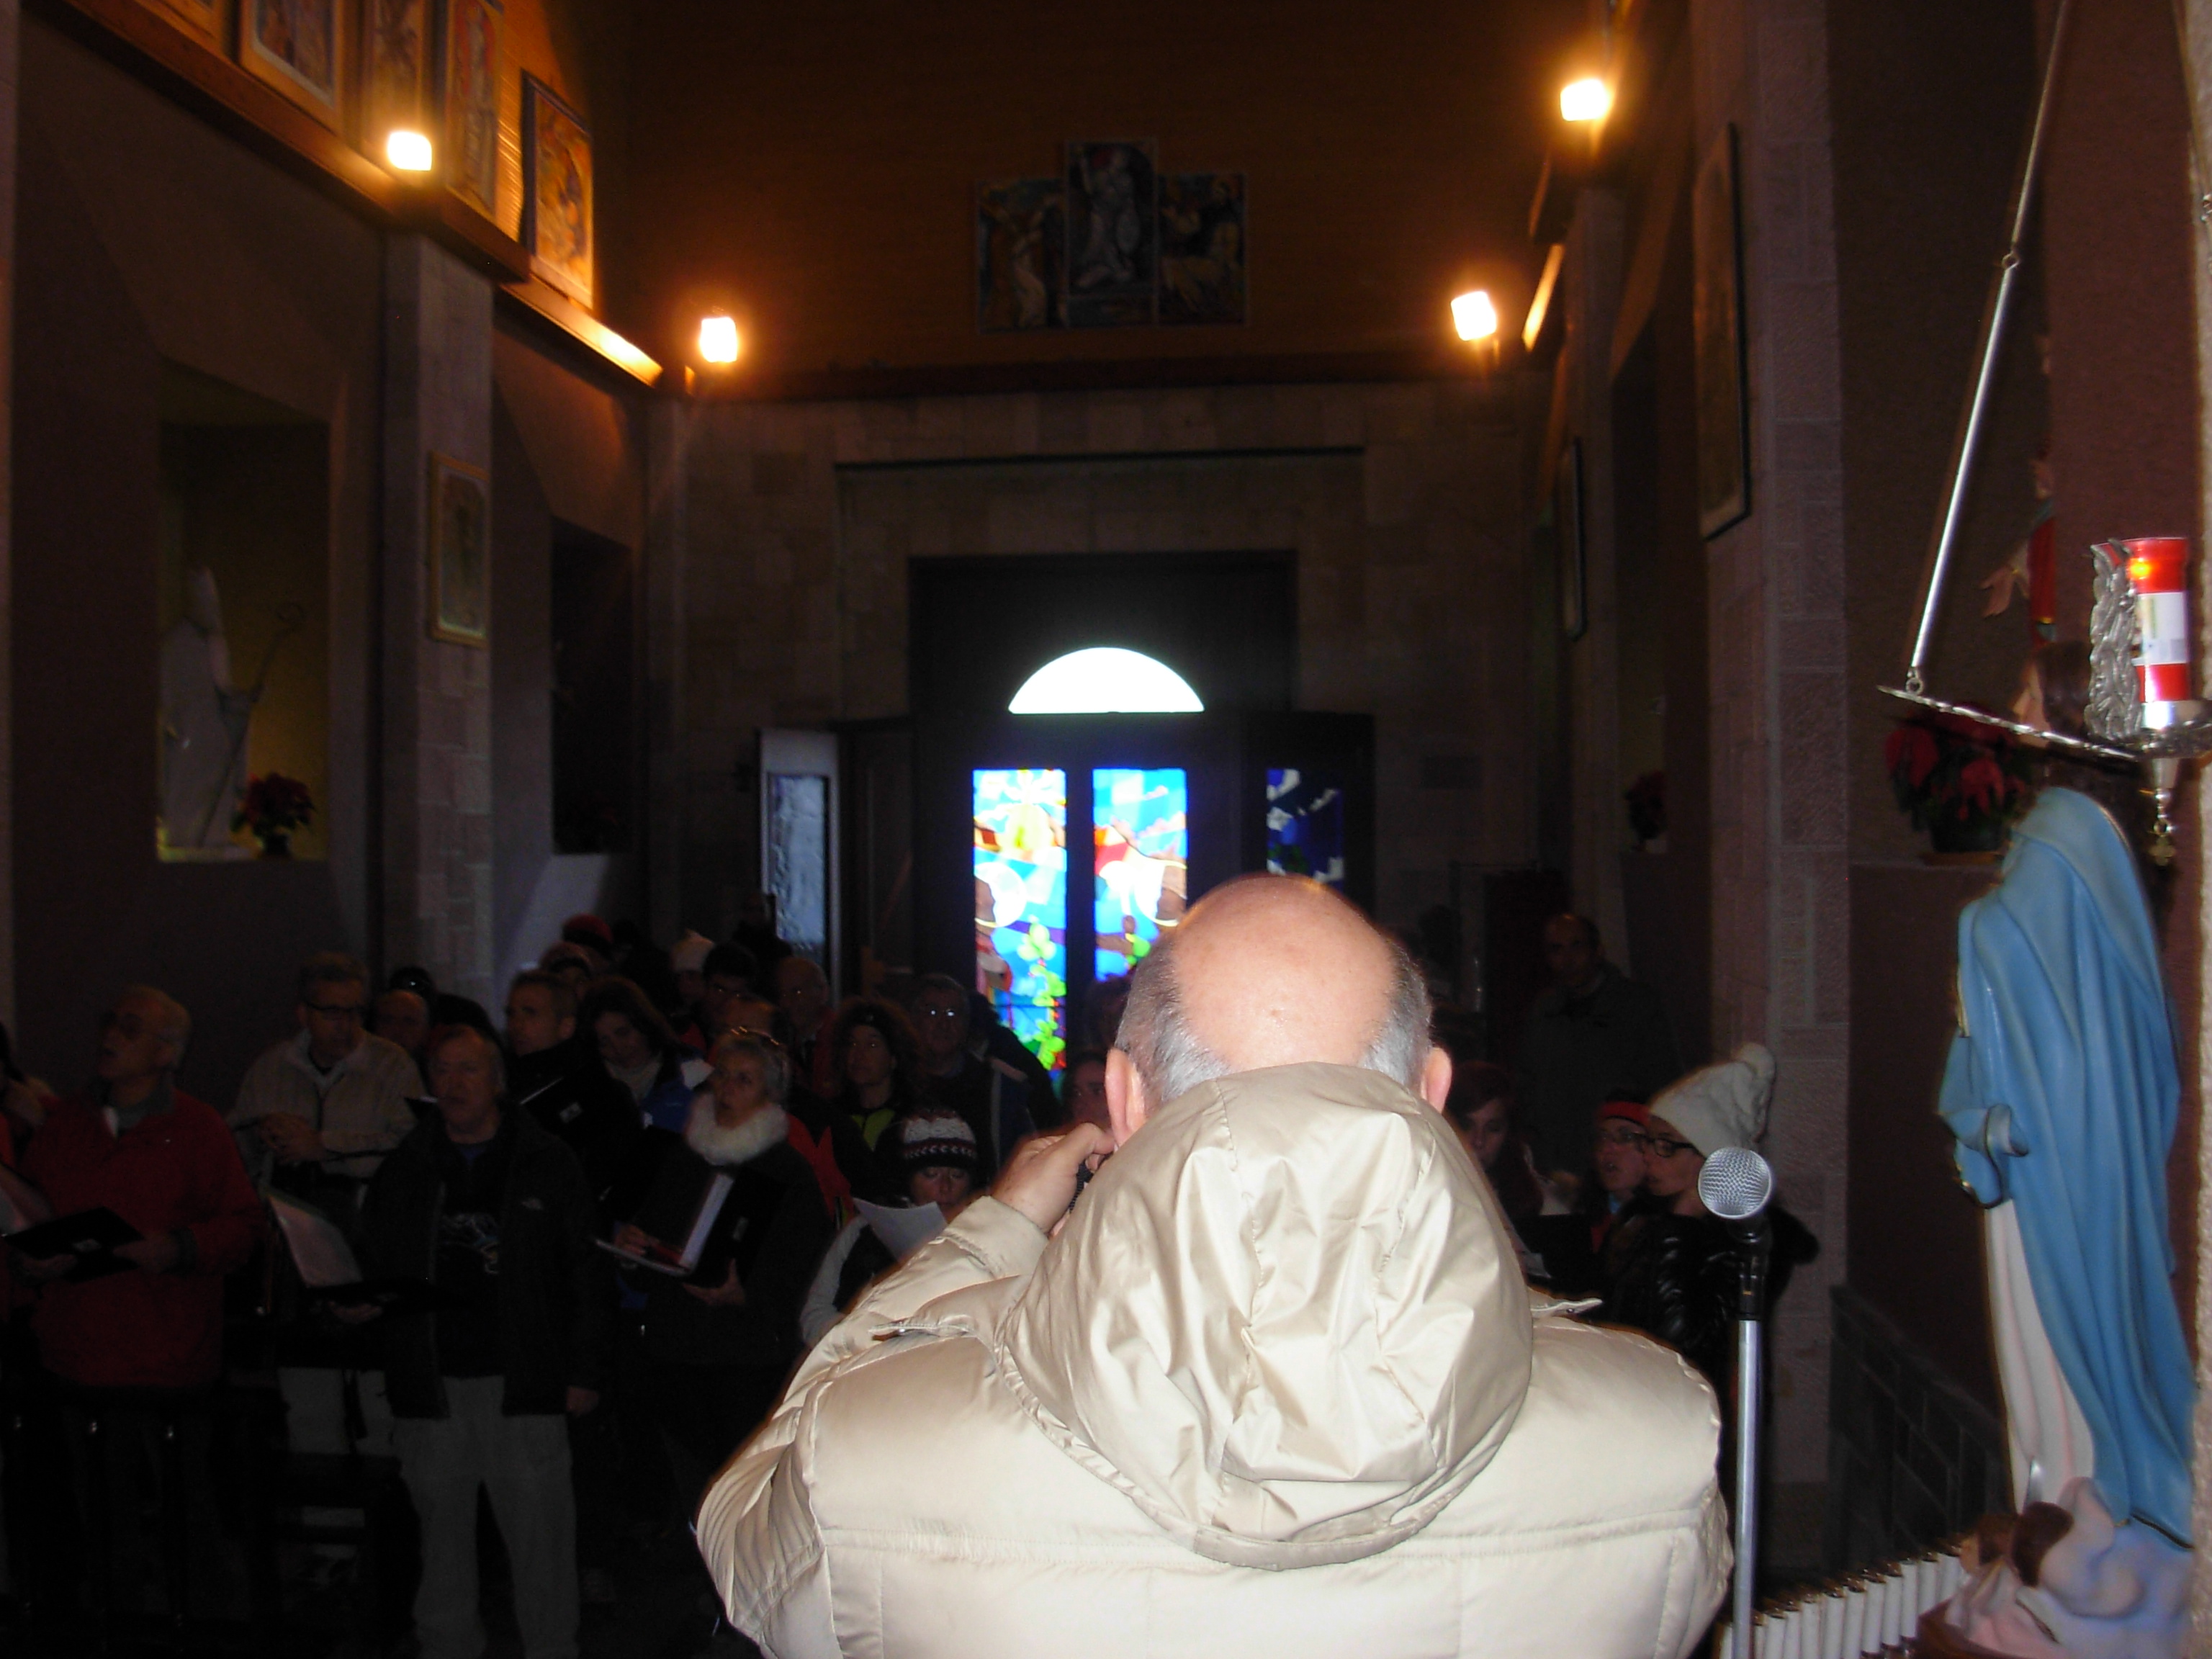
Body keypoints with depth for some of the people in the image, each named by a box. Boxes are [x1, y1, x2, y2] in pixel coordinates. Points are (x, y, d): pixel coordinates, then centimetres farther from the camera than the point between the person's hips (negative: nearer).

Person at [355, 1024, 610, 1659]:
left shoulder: (546, 1164, 3)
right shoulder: (404, 1170, 12)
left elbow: (587, 1271, 2)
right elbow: (373, 1265, 20)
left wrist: (584, 1372, -3)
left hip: (522, 1382, -3)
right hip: (431, 1385, 3)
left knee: (538, 1529, 0)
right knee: (441, 1529, 11)